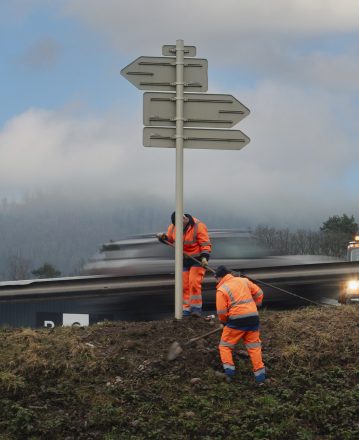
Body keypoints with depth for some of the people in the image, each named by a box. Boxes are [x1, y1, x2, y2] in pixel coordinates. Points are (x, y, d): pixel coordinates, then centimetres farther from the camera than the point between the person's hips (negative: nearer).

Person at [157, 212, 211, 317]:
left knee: (194, 282, -18)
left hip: (197, 259, -5)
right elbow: (169, 239, 16)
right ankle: (186, 309, 7)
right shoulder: (173, 227, -3)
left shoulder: (198, 226, -20)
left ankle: (196, 308, -12)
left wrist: (204, 257, -30)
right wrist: (163, 237, -6)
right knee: (184, 285, 2)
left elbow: (206, 244, -18)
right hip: (184, 260, 5)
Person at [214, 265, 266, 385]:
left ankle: (229, 372, 0)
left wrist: (224, 322, 12)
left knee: (225, 346, 12)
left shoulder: (221, 290, -4)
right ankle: (260, 377, 7)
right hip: (253, 317, 5)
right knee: (254, 347, 11)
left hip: (237, 321, -5)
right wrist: (255, 306, 24)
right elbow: (259, 293, 14)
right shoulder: (244, 281, 11)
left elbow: (221, 312, -7)